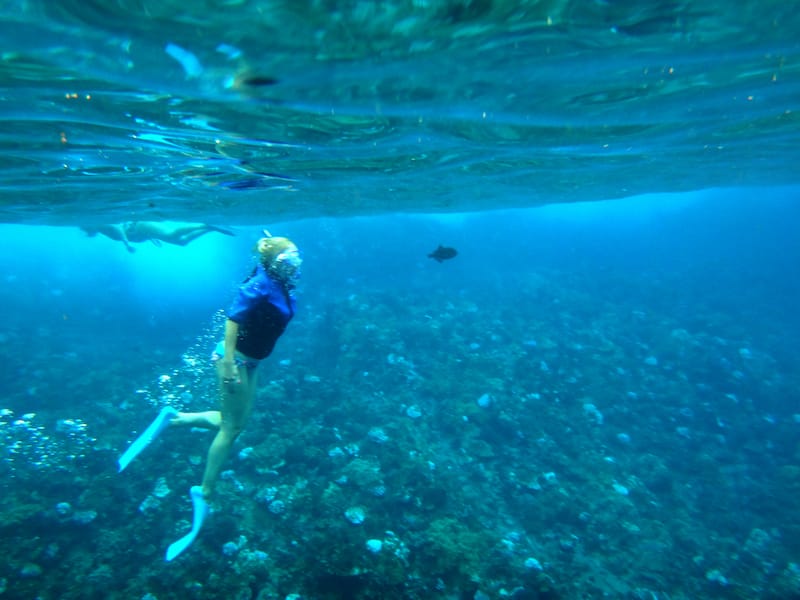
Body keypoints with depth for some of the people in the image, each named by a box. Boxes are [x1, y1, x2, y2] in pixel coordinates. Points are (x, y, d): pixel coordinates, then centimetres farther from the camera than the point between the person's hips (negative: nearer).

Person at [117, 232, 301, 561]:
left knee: (236, 423, 16)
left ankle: (174, 418, 23)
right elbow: (233, 319, -26)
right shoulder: (259, 285, -22)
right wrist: (229, 363, -29)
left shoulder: (281, 288, 5)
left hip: (250, 362, 9)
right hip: (235, 359, -9)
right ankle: (204, 493, 12)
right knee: (230, 428, 0)